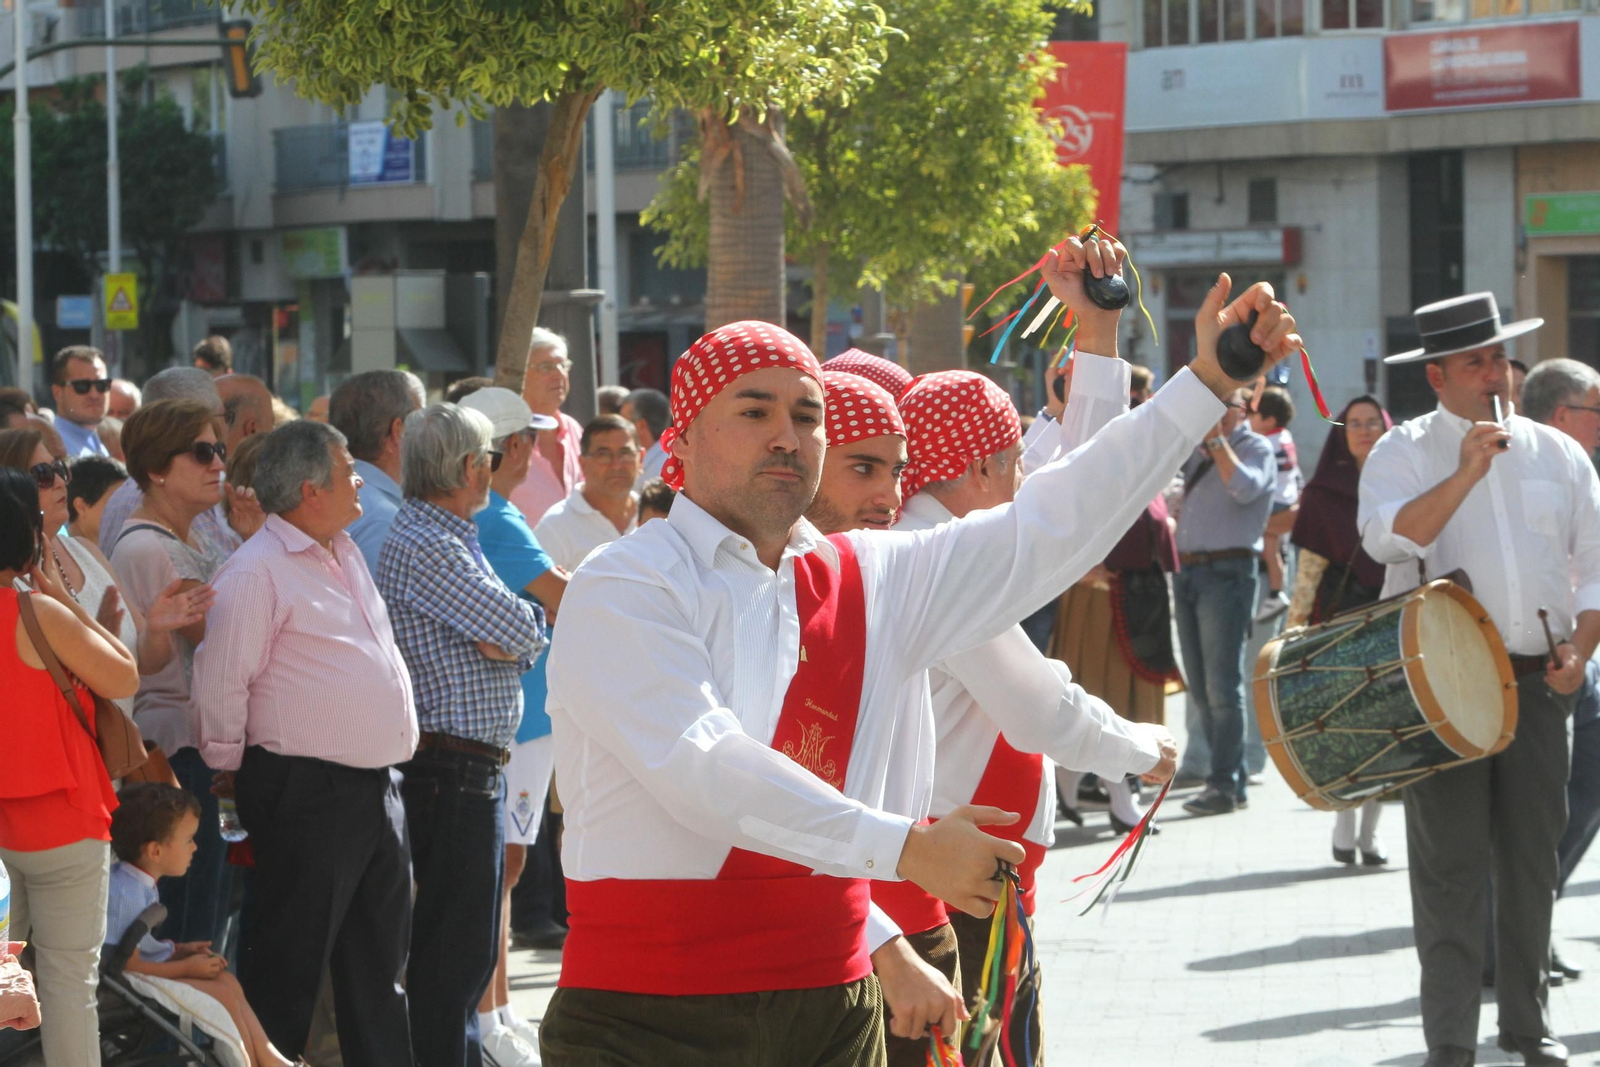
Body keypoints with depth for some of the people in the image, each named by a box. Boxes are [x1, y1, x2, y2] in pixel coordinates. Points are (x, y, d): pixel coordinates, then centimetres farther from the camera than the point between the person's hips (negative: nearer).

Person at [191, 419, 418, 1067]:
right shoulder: (258, 572, -13)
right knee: (288, 964, -3)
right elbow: (221, 682, -14)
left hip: (378, 788, 9)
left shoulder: (344, 554, 15)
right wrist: (230, 769, -7)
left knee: (380, 959, 14)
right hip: (307, 792, -9)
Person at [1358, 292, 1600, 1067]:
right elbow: (1387, 537, -18)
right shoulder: (1405, 452, 1)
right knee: (1450, 864, -3)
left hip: (1537, 681, 4)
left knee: (1532, 858, 11)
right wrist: (1466, 473, -22)